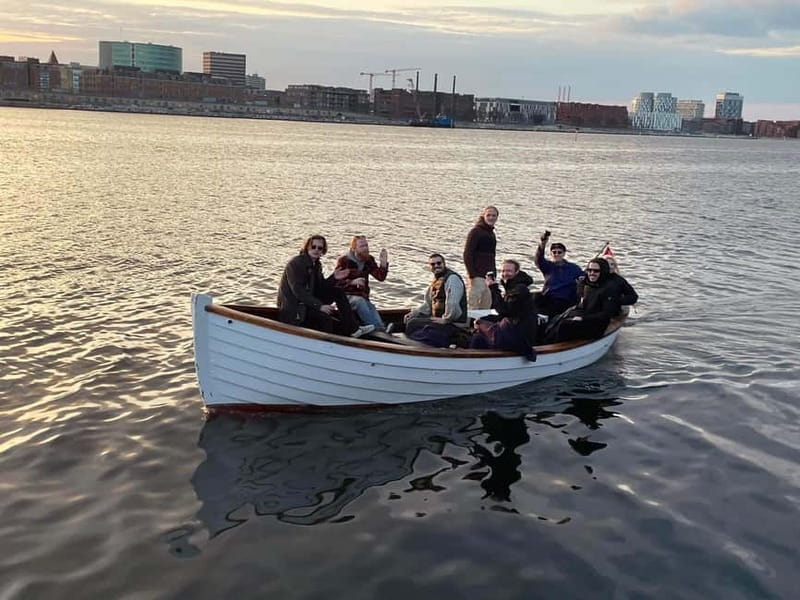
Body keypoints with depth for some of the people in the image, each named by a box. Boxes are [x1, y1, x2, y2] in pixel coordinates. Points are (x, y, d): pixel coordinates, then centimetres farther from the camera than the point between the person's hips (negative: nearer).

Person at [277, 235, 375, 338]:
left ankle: (352, 328, -5)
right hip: (293, 307, -9)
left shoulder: (316, 265, 10)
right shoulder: (295, 264, -17)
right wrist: (319, 305, -30)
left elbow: (320, 288, 9)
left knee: (337, 292, 0)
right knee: (324, 316, -31)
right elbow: (298, 291, -26)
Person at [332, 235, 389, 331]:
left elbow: (381, 277, 5)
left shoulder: (369, 260, 11)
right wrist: (353, 282, -26)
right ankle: (380, 330, -50)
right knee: (360, 301, -36)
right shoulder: (344, 261, -4)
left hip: (363, 297, 5)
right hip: (346, 296, -5)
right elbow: (335, 282, -11)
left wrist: (383, 263, -12)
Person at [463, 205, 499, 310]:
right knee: (473, 305, -8)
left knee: (487, 307, 9)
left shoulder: (491, 233, 16)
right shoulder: (475, 232, -8)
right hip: (477, 276, -8)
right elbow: (467, 254, -12)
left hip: (489, 276, 8)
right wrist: (472, 275, -17)